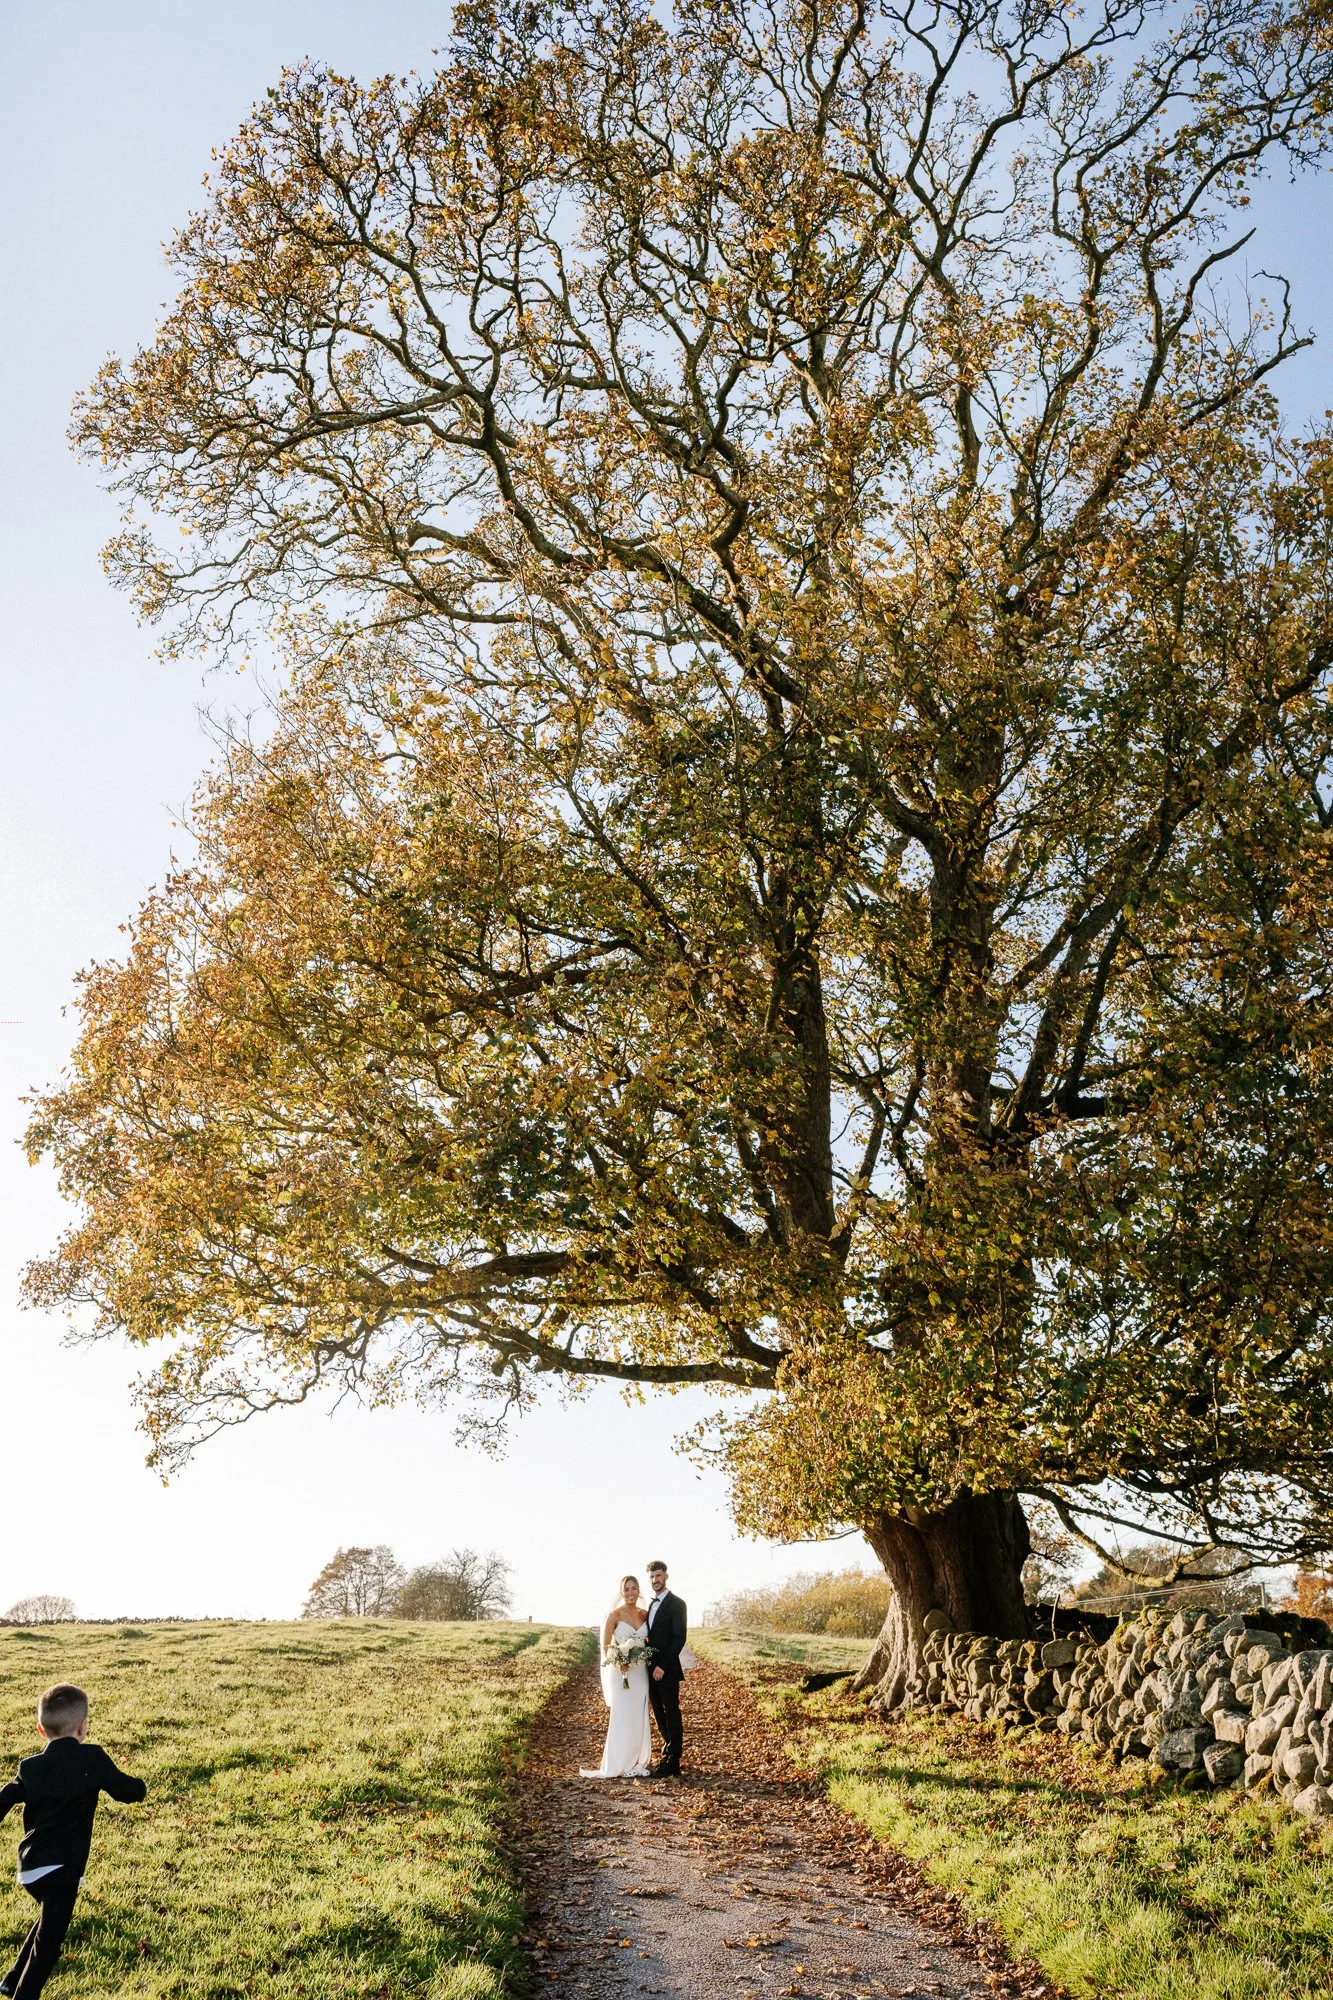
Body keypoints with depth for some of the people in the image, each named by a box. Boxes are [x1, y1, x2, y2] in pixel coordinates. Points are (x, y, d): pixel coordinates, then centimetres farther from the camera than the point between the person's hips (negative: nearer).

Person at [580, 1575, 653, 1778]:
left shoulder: (645, 1614, 6)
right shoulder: (614, 1615, -7)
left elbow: (649, 1641, 13)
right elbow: (605, 1646, -7)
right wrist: (618, 1662, -21)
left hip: (641, 1672, 4)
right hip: (621, 1672, -4)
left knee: (639, 1717, 7)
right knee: (622, 1717, -3)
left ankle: (637, 1762, 17)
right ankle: (620, 1764, 5)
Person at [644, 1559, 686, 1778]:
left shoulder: (676, 1604, -9)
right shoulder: (650, 1604, 15)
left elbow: (679, 1638, -15)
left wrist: (663, 1666, -18)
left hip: (667, 1670, -7)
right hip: (651, 1669, 7)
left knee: (672, 1716, -1)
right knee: (661, 1718, 12)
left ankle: (671, 1763, 4)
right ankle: (667, 1757, 20)